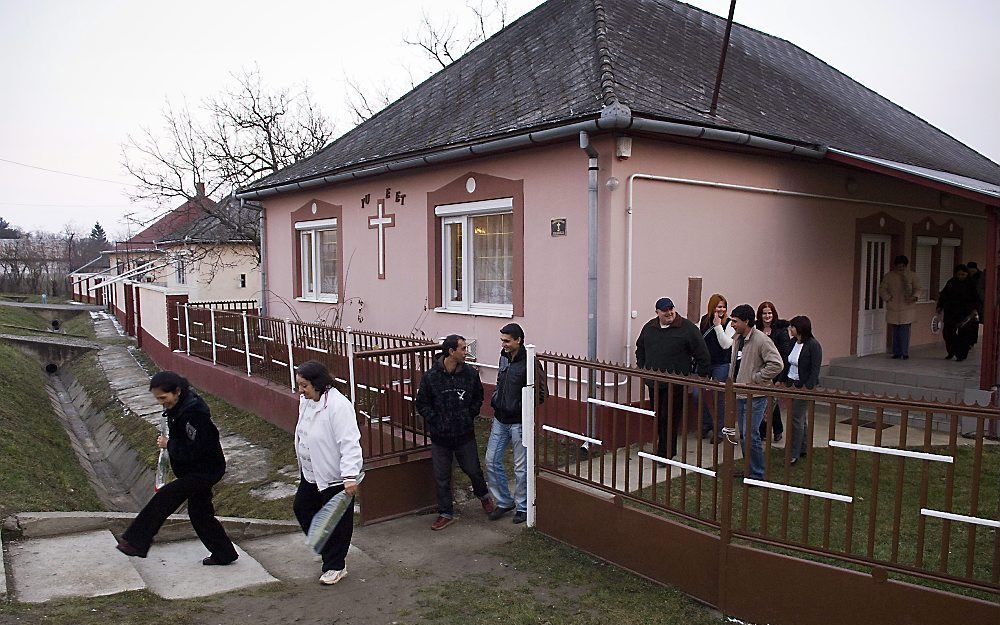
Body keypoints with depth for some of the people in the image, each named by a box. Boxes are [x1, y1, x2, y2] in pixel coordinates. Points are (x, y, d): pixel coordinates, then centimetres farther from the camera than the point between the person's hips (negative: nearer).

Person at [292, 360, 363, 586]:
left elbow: (349, 443, -29)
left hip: (335, 475, -9)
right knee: (302, 508, 19)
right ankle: (329, 551, 37)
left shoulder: (338, 406, -26)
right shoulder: (306, 401, 2)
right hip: (311, 471, 9)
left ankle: (335, 566, 23)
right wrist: (303, 464, 23)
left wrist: (350, 476, -34)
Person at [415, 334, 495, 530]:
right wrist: (436, 422, -9)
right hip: (440, 437, -1)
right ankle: (446, 514, 24)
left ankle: (484, 495, 43)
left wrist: (470, 416, 1)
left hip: (465, 435, 1)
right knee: (442, 477, 9)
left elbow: (478, 398, 11)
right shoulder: (431, 376, -11)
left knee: (473, 470, 13)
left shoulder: (470, 373, -5)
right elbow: (422, 404, -2)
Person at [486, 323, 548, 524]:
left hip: (519, 422, -7)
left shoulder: (529, 363, -18)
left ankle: (522, 507, 23)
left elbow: (540, 394, -18)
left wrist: (521, 409, -16)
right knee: (492, 461, 10)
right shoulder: (504, 358, 6)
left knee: (521, 467, 5)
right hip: (500, 420, 8)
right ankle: (504, 501, 26)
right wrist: (495, 400, 9)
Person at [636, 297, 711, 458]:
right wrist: (642, 368, 18)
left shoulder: (687, 328, -7)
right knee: (657, 417, 12)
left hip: (675, 384, -5)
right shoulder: (649, 327, 8)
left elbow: (703, 356, -4)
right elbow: (640, 348, 26)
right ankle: (663, 448, 27)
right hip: (654, 383, 5)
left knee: (670, 418, -4)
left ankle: (666, 453, 5)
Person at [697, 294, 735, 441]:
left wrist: (718, 326, -19)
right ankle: (706, 425, 21)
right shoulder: (704, 320, 5)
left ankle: (718, 430, 14)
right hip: (703, 363, 4)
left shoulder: (729, 323, -7)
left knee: (719, 397, 3)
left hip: (721, 364, -4)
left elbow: (726, 344, -16)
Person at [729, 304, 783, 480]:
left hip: (755, 396, -9)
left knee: (750, 435, -9)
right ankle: (749, 468, 28)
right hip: (739, 394, 9)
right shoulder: (738, 338, 10)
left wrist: (755, 378, -18)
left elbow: (776, 365, -22)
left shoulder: (761, 340, -16)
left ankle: (757, 475, 3)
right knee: (743, 435, 15)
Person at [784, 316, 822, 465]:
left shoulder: (813, 345, -15)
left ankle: (794, 454, 1)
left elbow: (815, 370, -16)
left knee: (796, 418, -6)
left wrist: (808, 388, -21)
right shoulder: (793, 342, 6)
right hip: (791, 384, 7)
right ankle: (803, 448, 28)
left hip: (804, 386, -7)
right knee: (800, 417, 16)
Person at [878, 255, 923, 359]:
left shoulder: (912, 276, 6)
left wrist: (915, 297, -13)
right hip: (893, 309, 2)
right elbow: (882, 289, 9)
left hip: (907, 308, -2)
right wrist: (888, 298, -6)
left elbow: (919, 289, 7)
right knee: (895, 332, 6)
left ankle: (905, 353, 0)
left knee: (905, 330, -8)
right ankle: (897, 353, 15)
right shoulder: (888, 276, 8)